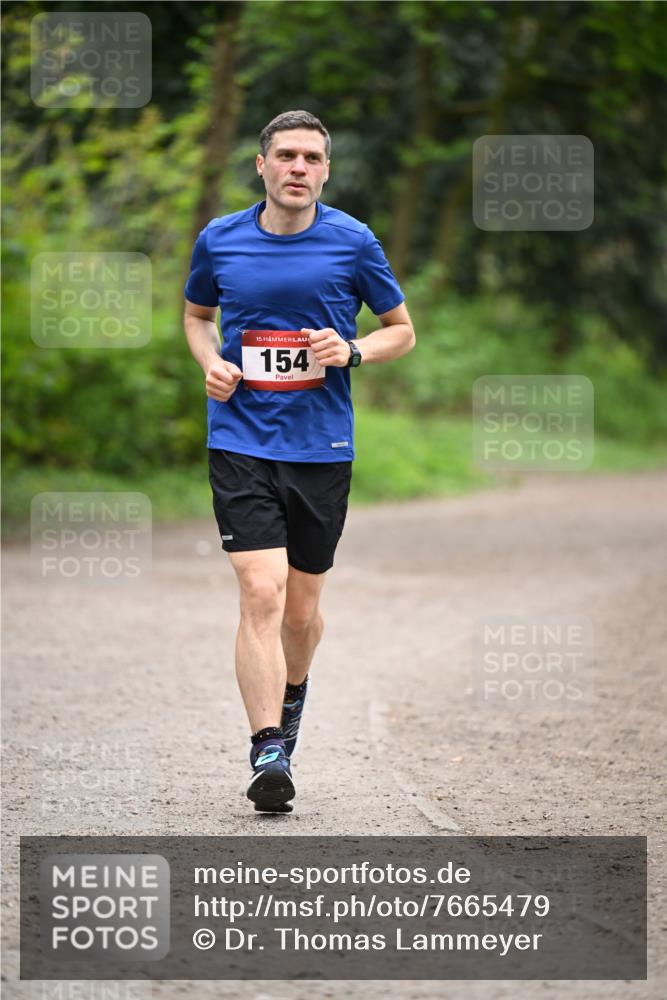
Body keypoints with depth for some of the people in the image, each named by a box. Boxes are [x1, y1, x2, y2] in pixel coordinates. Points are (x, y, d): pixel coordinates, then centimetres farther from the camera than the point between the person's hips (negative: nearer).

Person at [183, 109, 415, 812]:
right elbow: (197, 313, 22)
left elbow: (401, 331, 9)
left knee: (302, 608, 11)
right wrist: (210, 363, 1)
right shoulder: (218, 240, 3)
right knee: (261, 595, -16)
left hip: (322, 447, 1)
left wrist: (351, 351, -11)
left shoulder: (352, 242, 0)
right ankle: (268, 752, -18)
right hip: (240, 443, -1)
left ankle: (290, 700, 41)